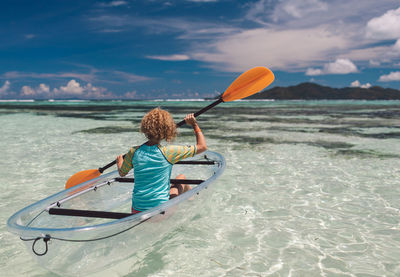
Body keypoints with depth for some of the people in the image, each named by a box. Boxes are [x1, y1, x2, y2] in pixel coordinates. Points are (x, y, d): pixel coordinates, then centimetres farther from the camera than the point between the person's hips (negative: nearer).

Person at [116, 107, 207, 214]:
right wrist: (195, 124, 4)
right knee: (181, 178, 26)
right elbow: (202, 146, -8)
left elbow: (122, 173, 13)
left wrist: (119, 162, 34)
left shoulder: (134, 152, -7)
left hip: (136, 213, 3)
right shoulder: (168, 152, -16)